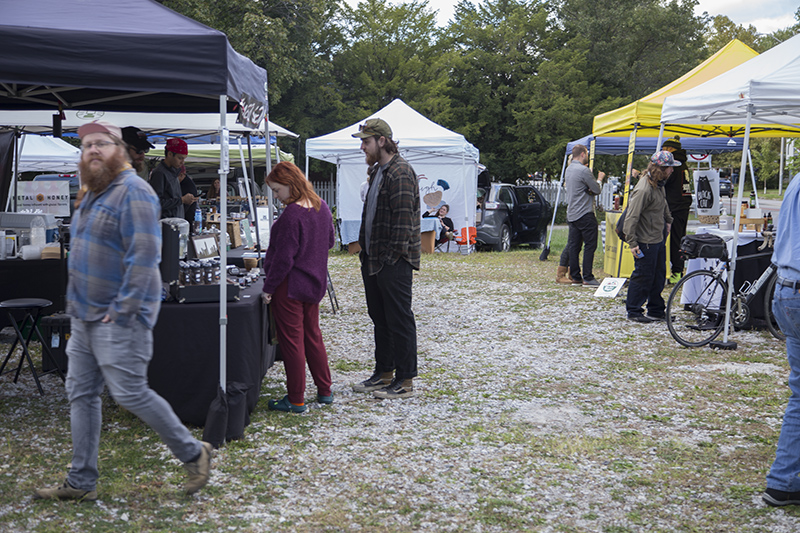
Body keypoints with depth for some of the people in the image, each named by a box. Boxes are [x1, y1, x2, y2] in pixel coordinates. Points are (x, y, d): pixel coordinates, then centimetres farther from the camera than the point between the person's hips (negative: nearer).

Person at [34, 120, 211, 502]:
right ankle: (81, 482, 17)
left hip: (119, 317, -9)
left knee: (130, 392, -7)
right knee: (81, 393, 10)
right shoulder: (92, 195, 16)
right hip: (85, 315, 10)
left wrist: (123, 309, -22)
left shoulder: (133, 192, -15)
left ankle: (193, 453, 11)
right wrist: (75, 304, 15)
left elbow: (144, 255, -22)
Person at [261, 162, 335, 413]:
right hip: (314, 283, 8)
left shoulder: (292, 215, -22)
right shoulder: (322, 207, 4)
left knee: (292, 340, 1)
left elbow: (284, 258, -22)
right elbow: (329, 241, 17)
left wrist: (269, 287, -14)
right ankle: (325, 391, 25)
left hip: (290, 286, -8)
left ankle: (296, 400, 9)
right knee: (313, 336, 19)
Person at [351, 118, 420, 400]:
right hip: (373, 259, 10)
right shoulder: (376, 170, 17)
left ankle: (405, 381, 2)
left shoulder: (400, 172, -15)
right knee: (379, 318, 16)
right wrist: (365, 248, 17)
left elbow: (403, 218, -20)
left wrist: (395, 254, -21)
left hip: (394, 261, -10)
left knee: (399, 320, -4)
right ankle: (384, 373, 27)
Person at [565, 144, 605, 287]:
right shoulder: (583, 170, -15)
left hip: (572, 214, 9)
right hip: (585, 214, -9)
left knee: (574, 246, 8)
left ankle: (575, 277, 11)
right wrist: (599, 178, 8)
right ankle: (587, 278, -4)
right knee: (590, 245, -3)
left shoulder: (569, 169, 13)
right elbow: (597, 190, -11)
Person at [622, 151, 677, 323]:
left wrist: (667, 221, 34)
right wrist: (632, 242, -24)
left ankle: (657, 310, 26)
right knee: (643, 276, -1)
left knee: (659, 276, 15)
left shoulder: (659, 183, 6)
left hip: (659, 238, 10)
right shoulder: (643, 189, -24)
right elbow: (631, 217, -24)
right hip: (645, 241, -10)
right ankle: (633, 311, 12)